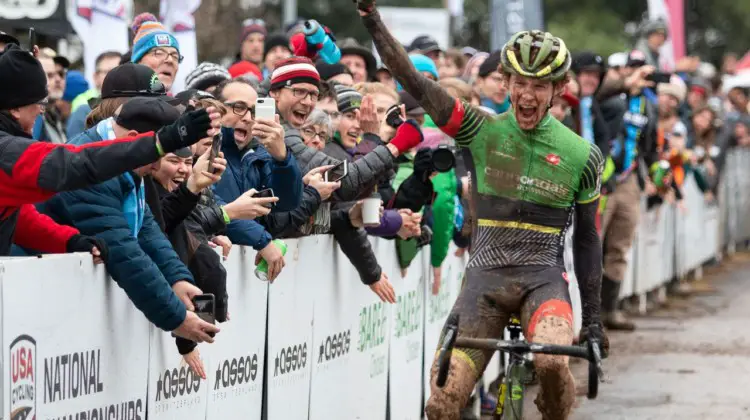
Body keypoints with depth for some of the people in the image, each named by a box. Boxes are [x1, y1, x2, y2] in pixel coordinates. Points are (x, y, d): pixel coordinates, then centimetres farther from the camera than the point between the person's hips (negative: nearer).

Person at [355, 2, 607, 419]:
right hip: (486, 274, 1)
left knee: (552, 361, -33)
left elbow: (587, 238, 10)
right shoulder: (483, 130, 2)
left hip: (542, 275, -1)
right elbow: (416, 84, -8)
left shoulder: (581, 155, 3)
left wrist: (592, 317, 9)